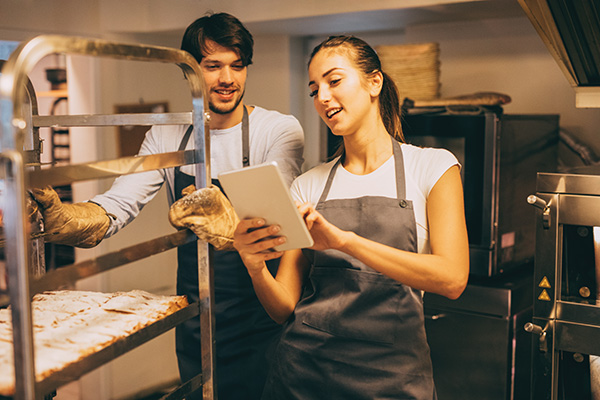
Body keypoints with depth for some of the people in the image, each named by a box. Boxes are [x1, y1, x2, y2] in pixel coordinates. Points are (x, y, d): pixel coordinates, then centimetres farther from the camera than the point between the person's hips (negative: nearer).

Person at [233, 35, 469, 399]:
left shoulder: (433, 167, -2)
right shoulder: (308, 186, 6)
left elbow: (452, 279, -17)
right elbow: (285, 308, 3)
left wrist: (344, 239, -26)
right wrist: (256, 267, -19)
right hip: (304, 370, 3)